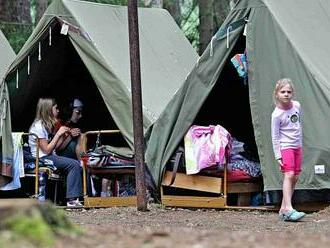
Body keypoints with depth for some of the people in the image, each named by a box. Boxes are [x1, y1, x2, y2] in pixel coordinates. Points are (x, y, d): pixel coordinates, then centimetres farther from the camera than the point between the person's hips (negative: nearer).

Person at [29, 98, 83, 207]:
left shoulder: (47, 125, 14)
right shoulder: (38, 126, -14)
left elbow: (54, 147, 11)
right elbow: (47, 150, -19)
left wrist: (63, 134, 3)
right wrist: (58, 134, -16)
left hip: (50, 157, 9)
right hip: (41, 159, -9)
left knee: (77, 164, -6)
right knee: (73, 164, -22)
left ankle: (75, 198, -13)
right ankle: (72, 200, -24)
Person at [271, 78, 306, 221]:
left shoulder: (297, 106, 3)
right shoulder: (277, 114, -15)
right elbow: (275, 136, -12)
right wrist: (277, 156, -15)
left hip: (297, 146, 7)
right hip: (285, 147, -7)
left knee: (295, 177, 6)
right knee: (289, 175, -19)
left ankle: (283, 209, 11)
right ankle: (289, 209, -27)